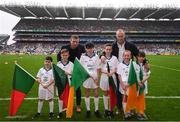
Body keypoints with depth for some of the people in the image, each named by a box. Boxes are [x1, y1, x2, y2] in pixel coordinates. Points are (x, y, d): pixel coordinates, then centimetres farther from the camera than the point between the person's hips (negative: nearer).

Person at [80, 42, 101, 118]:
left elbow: (98, 68, 3)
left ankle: (96, 110, 18)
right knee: (87, 94, 8)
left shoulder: (96, 56, 1)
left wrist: (97, 78, -4)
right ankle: (88, 110, 19)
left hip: (95, 77, 1)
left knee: (96, 94, 5)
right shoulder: (83, 56, -1)